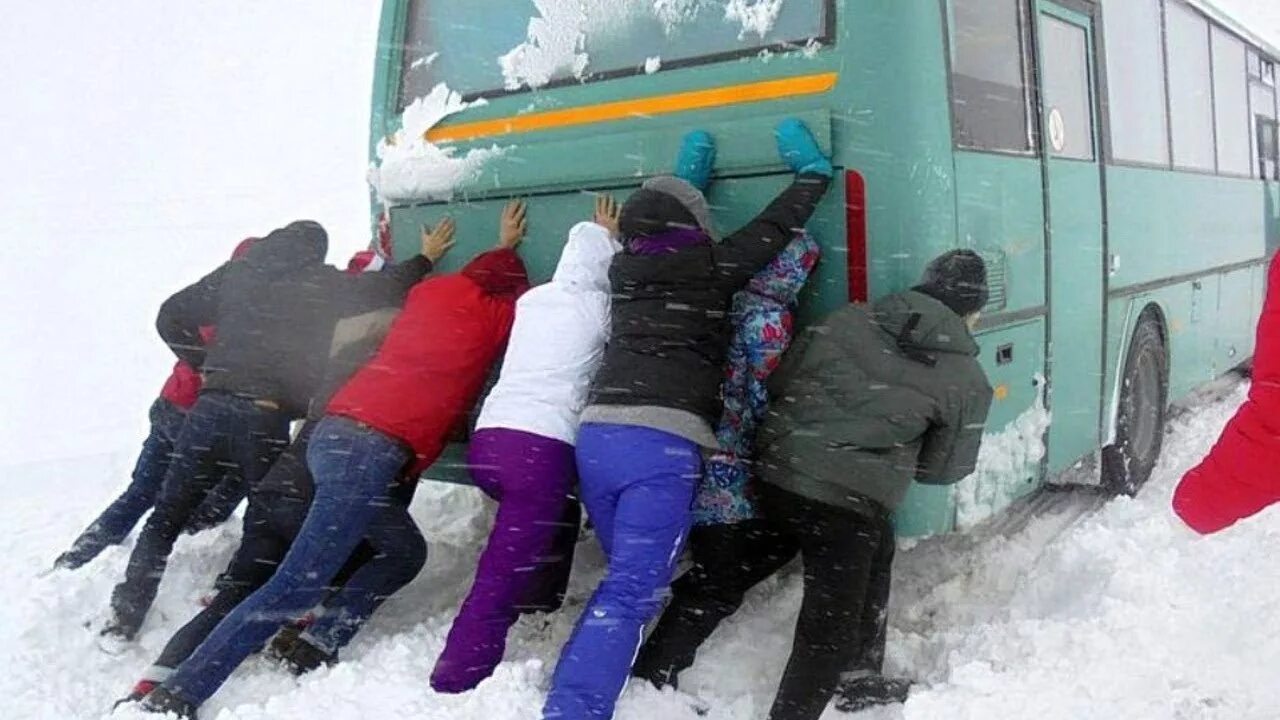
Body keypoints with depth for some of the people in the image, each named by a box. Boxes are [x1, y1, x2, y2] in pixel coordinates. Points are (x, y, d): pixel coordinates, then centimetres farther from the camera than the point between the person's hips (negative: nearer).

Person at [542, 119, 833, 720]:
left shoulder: (627, 266, 17)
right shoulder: (709, 267, 3)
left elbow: (661, 218, 39)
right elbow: (777, 227, 14)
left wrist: (686, 178, 52)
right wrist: (813, 170, 31)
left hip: (597, 433, 7)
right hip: (663, 444, -6)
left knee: (629, 576, 20)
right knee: (632, 592, -8)